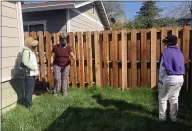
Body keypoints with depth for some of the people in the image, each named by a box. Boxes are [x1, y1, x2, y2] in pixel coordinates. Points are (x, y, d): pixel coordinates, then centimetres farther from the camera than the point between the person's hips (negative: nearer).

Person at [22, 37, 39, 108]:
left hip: (32, 73, 10)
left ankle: (29, 104, 29)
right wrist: (35, 69, -18)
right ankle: (29, 106, 8)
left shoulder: (31, 50, 16)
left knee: (31, 89, 17)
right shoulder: (26, 50, -13)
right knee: (29, 90, -2)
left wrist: (36, 70, 6)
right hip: (29, 74, -10)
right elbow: (26, 62, -23)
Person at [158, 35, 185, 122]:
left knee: (162, 98, 8)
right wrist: (179, 76, 18)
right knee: (174, 98, 17)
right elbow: (182, 67, 14)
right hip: (180, 79, 7)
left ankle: (162, 117, 14)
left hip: (169, 79, -7)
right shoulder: (179, 52, 12)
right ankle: (173, 117, 24)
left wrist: (160, 80, -4)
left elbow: (162, 68, -11)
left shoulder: (167, 52, -11)